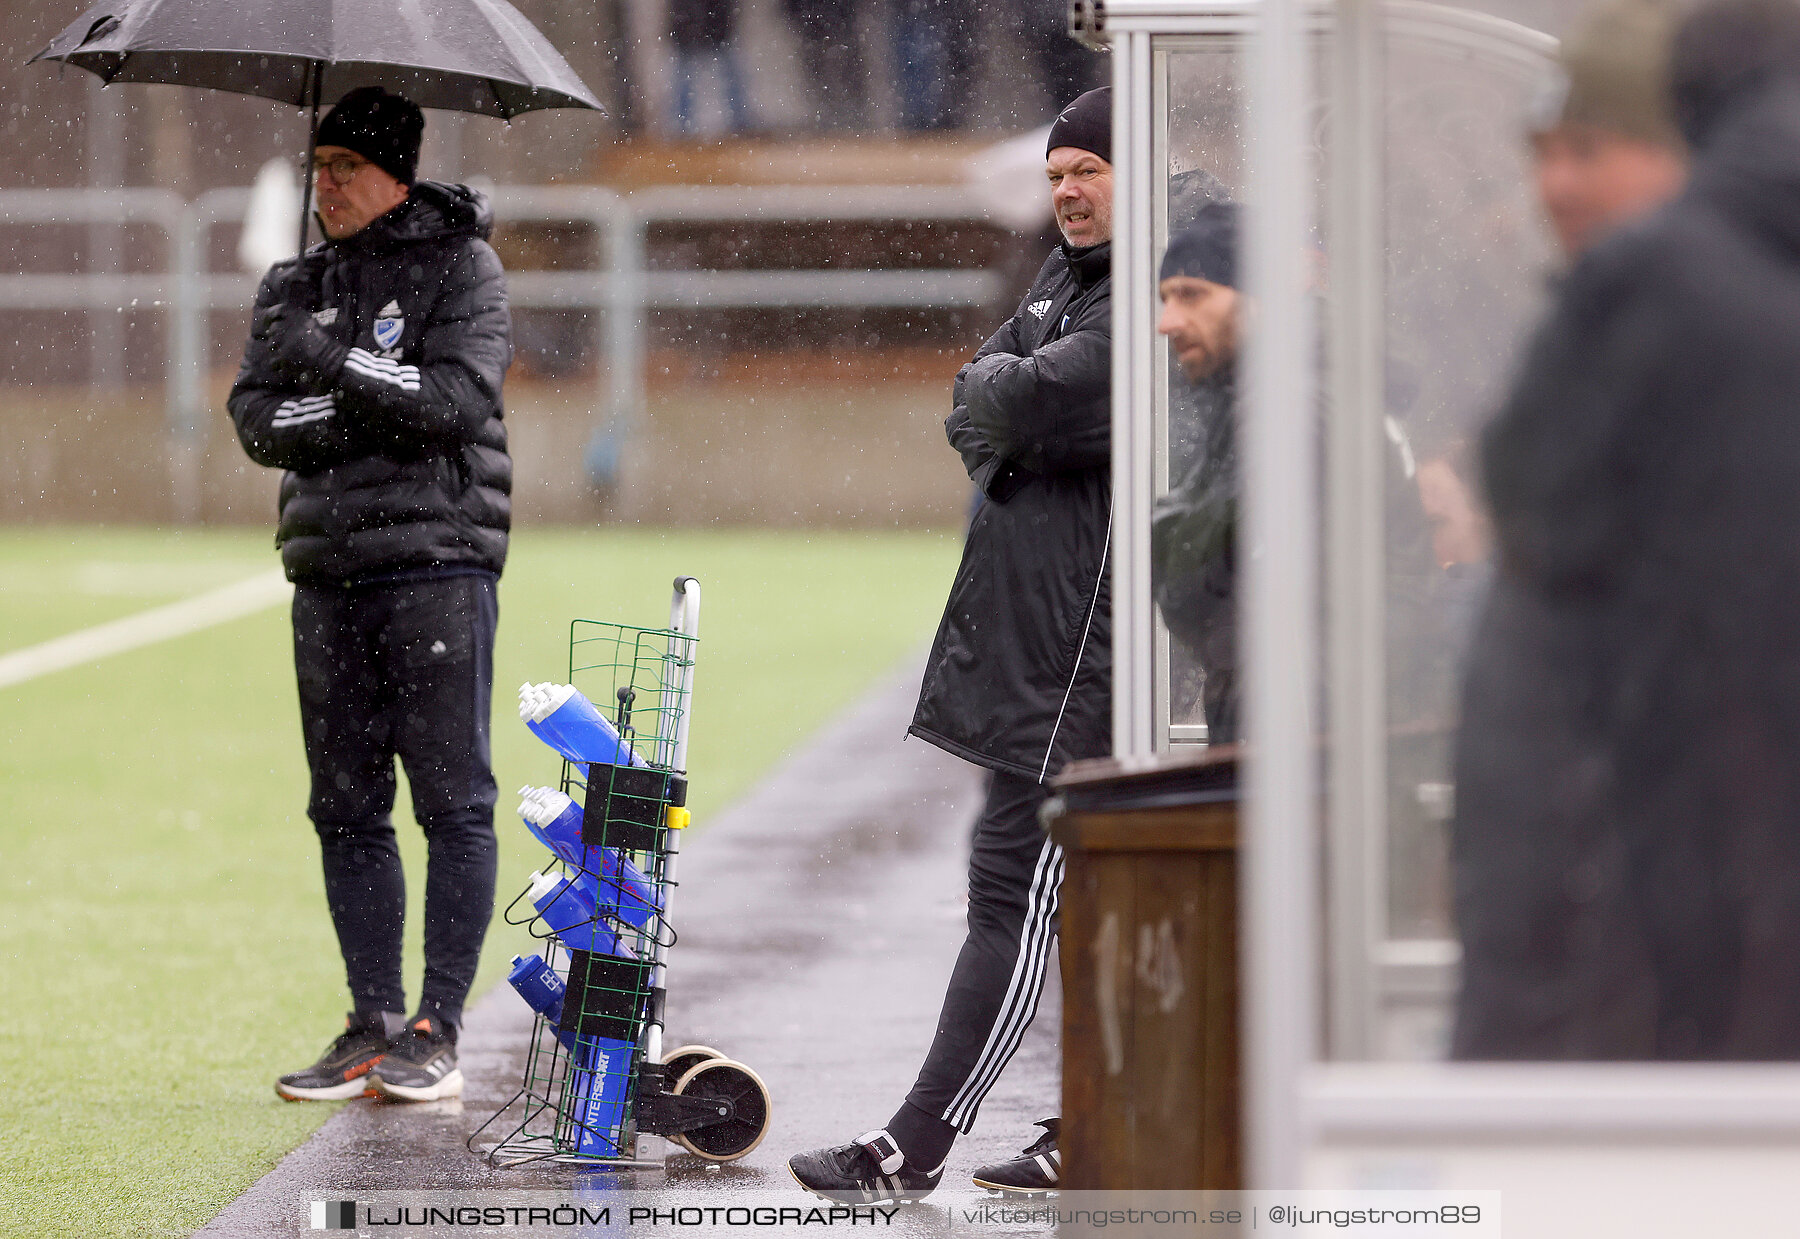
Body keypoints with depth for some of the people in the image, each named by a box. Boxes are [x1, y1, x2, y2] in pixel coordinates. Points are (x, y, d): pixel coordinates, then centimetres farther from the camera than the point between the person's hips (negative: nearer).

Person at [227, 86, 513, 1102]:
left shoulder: (460, 267, 0)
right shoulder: (296, 287, 15)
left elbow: (460, 398, -14)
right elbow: (257, 419, 4)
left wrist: (337, 364, -17)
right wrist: (355, 411, -12)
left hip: (439, 566, -6)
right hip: (329, 570, 6)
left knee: (453, 802, -6)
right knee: (347, 810, 6)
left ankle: (439, 1031, -4)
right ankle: (374, 1027, 10)